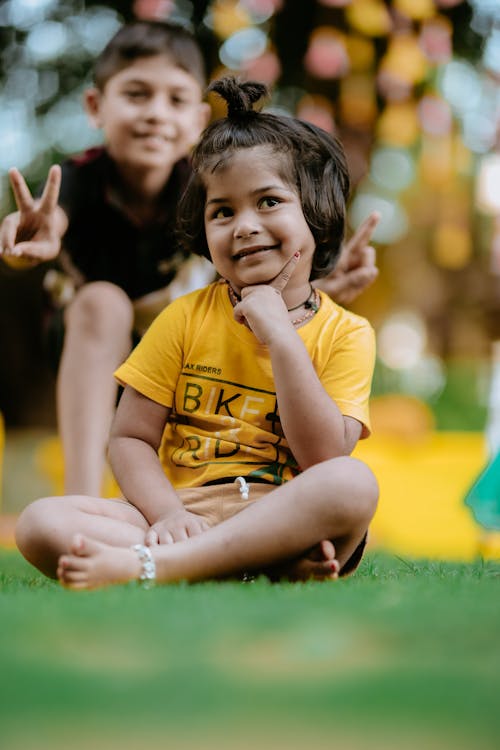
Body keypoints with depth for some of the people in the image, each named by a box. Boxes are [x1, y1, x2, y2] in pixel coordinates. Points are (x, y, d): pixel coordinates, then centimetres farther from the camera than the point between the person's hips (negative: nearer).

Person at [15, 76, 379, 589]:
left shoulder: (344, 334, 4)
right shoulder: (185, 318, 8)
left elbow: (325, 461, -9)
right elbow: (130, 437, 3)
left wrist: (281, 338, -14)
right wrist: (167, 514, -17)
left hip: (287, 519, -1)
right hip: (186, 513, 2)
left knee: (354, 484, -34)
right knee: (40, 522, -22)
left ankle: (141, 565, -36)